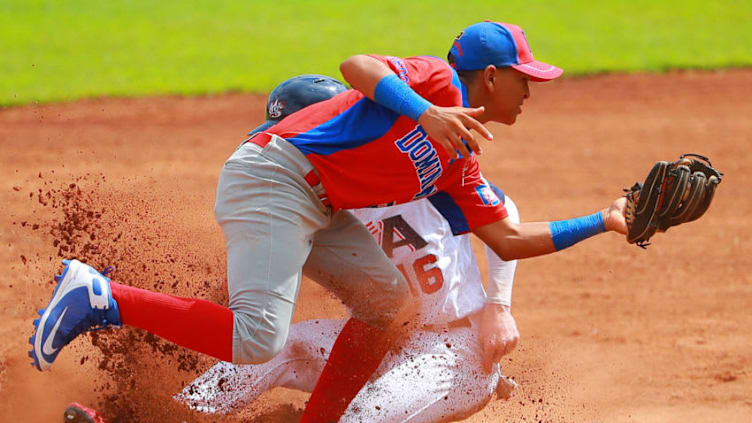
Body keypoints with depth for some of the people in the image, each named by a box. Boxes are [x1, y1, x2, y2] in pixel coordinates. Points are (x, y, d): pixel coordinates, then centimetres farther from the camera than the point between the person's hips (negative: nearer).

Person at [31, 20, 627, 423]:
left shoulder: (459, 162, 20)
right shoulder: (437, 80, -5)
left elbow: (510, 239, 21)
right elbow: (358, 67, -22)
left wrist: (602, 223, 23)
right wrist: (424, 112, -33)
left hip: (318, 209, 10)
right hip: (273, 177, -10)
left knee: (388, 299, 10)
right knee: (256, 340, -23)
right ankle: (100, 297, -16)